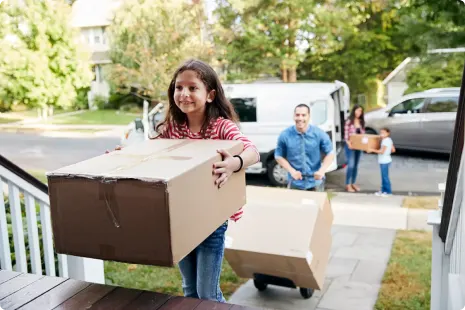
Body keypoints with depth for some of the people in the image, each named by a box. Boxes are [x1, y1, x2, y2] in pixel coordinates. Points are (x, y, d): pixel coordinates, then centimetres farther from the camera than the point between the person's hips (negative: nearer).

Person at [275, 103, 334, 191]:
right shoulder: (285, 135, -8)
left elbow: (330, 153, 0)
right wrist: (292, 171, -13)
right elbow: (279, 156, 1)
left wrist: (322, 170, -15)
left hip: (316, 183, 0)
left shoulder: (319, 134, -8)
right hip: (295, 183, 0)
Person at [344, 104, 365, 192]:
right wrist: (348, 143, -23)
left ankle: (353, 183, 21)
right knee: (351, 165, -8)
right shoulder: (349, 121, -8)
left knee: (356, 165, 10)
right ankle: (348, 185, 1)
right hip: (350, 146, -6)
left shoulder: (361, 122, 9)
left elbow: (363, 133, 10)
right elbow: (346, 134, -10)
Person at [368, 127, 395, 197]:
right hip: (384, 161, 10)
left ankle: (388, 191, 4)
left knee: (385, 176, -3)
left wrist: (372, 150, -17)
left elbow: (381, 151, -23)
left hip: (384, 162, -10)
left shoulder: (385, 141, -19)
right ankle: (383, 190, 22)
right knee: (383, 176, 15)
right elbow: (393, 150, 15)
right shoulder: (389, 140, 10)